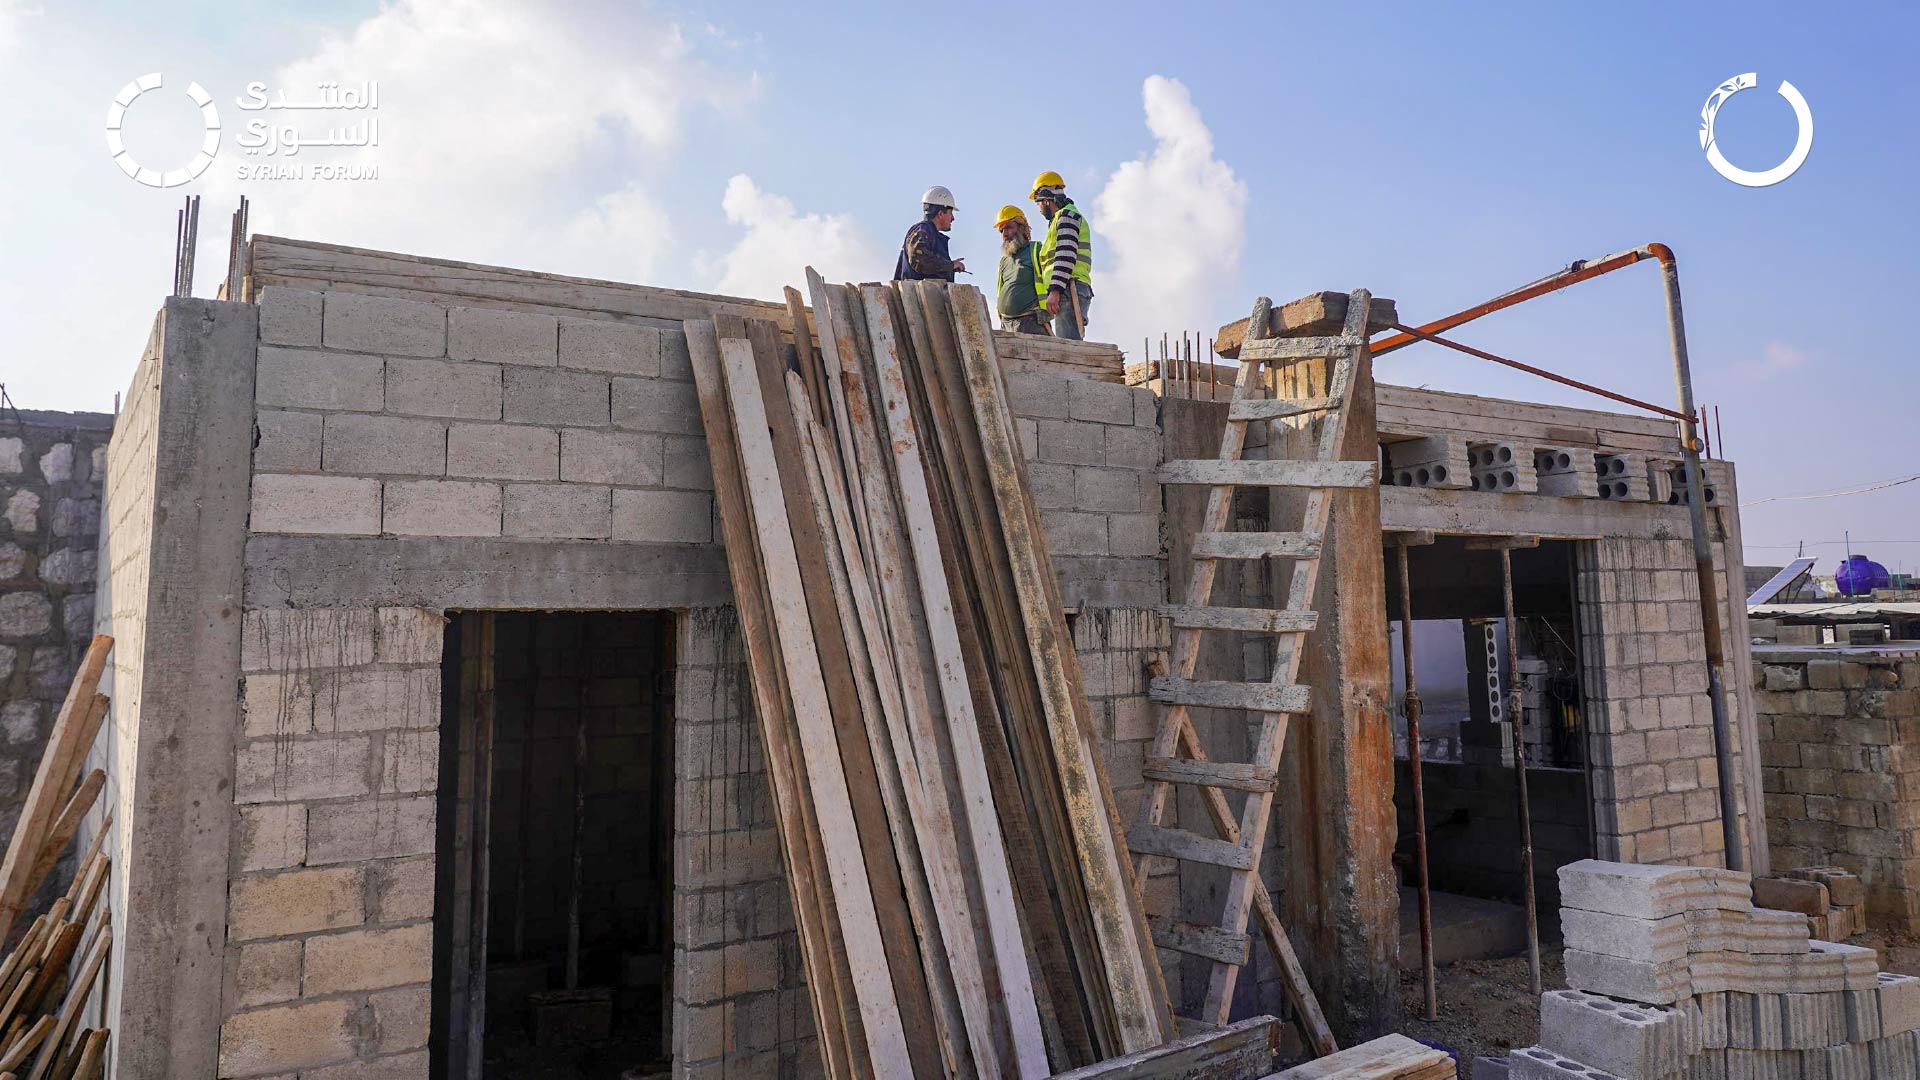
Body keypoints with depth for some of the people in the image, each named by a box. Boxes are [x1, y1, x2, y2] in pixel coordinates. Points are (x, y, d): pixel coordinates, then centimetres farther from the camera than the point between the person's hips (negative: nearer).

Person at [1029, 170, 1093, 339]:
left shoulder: (1066, 215, -1)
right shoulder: (1063, 217, 31)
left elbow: (1066, 255, -14)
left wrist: (1055, 290, -22)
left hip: (1069, 289, -10)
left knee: (1067, 345, -20)